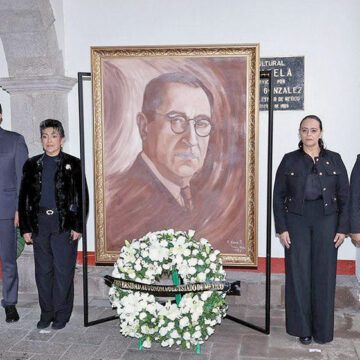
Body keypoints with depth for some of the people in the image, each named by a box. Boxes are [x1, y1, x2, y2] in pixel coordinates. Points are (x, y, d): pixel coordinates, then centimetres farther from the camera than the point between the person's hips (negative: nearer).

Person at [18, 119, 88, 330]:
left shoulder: (72, 164, 1)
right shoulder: (33, 165, 9)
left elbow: (82, 197, 0)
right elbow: (24, 198, 11)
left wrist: (78, 226, -7)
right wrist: (25, 228, 5)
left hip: (65, 224, -3)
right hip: (39, 223, 3)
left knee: (63, 269, 1)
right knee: (43, 270, 9)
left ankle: (62, 314, 15)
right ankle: (47, 313, 23)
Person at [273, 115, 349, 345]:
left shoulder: (334, 160, 5)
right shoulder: (289, 161, 3)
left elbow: (344, 196, 4)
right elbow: (278, 196, 2)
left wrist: (343, 228, -2)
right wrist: (281, 228, -5)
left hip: (326, 222, 1)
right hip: (297, 222, 0)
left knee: (324, 273, 4)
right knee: (299, 272, 2)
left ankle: (322, 329, 18)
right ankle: (302, 327, 16)